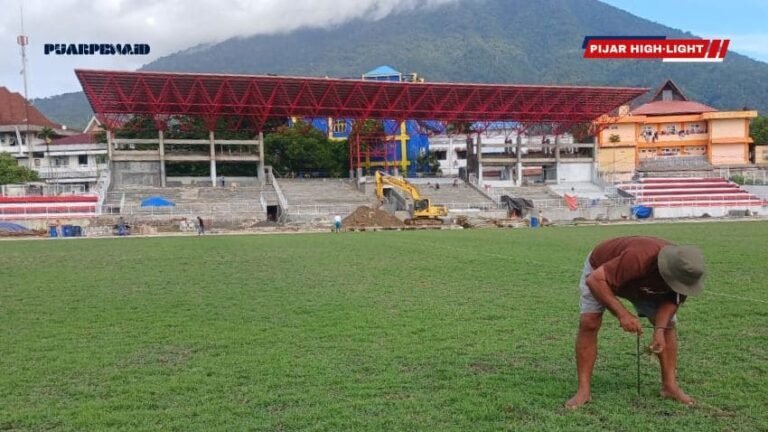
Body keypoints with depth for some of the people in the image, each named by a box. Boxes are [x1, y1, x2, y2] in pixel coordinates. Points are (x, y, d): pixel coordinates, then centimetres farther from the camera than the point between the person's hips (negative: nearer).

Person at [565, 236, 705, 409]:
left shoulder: (683, 270, -27)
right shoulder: (637, 258, -47)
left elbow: (671, 301, -12)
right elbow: (594, 279, -43)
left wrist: (660, 329, -29)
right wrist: (622, 313, -46)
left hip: (643, 283, 5)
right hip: (601, 274, -5)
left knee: (668, 324, -5)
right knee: (589, 322, -20)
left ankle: (670, 386, 5)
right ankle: (584, 390, -15)